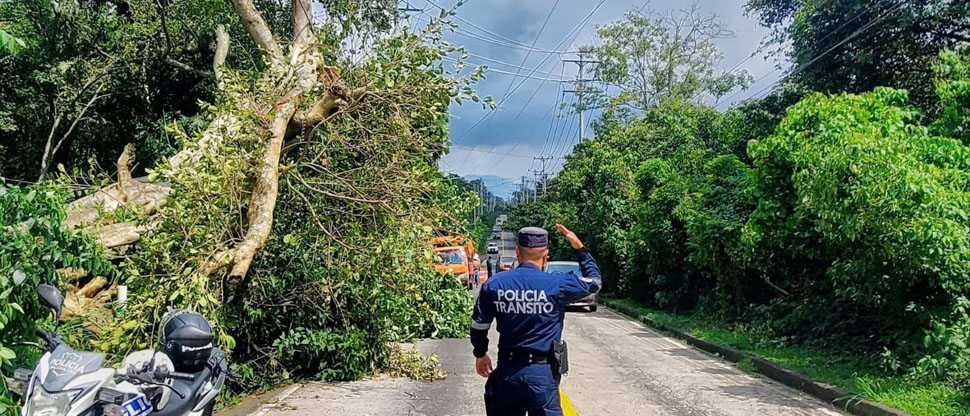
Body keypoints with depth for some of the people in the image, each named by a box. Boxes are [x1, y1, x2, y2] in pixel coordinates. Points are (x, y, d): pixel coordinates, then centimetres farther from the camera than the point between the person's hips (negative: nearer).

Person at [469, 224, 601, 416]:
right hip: (542, 372, -3)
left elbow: (478, 326, 6)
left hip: (507, 371, 3)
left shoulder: (493, 284, -1)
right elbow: (594, 281, 8)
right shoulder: (557, 284, -9)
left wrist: (480, 354, 23)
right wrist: (578, 247, 15)